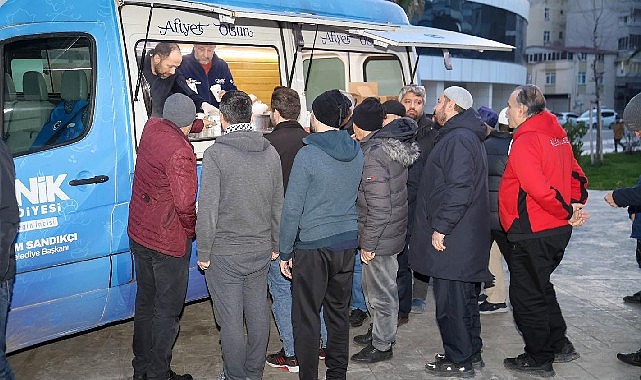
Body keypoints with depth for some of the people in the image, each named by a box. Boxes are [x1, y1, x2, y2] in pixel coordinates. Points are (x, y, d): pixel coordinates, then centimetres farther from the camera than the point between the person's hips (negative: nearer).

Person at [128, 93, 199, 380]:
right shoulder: (180, 153, -24)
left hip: (138, 233, 8)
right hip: (169, 242, -8)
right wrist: (192, 230, -8)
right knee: (167, 311, 6)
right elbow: (185, 203, -29)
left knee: (145, 301, 21)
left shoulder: (151, 128, 0)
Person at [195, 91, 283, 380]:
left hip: (224, 254, -5)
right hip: (260, 251, 6)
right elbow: (278, 205, 8)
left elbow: (208, 209, -16)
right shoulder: (270, 152, 2)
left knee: (231, 321, 6)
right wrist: (274, 244, 19)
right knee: (258, 313, 16)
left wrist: (203, 253, -6)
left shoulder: (216, 153, -14)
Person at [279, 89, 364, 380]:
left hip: (312, 246, -6)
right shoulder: (357, 153, 4)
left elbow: (292, 208, -12)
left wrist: (285, 252, -6)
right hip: (347, 243, 6)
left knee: (306, 316, 5)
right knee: (339, 312, 16)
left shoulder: (308, 154, -14)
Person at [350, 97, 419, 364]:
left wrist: (368, 243, -17)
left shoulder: (372, 156, -24)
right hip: (395, 229, 9)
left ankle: (382, 346, 21)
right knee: (372, 286, 23)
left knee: (381, 291, 6)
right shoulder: (392, 145, 5)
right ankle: (379, 332, 40)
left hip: (380, 237, -9)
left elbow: (379, 208, -25)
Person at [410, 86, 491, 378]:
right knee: (463, 297, 18)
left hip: (451, 240, -11)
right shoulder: (467, 136, 18)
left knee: (450, 300, -1)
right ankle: (472, 353, 29)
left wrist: (440, 228, -21)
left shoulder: (458, 139, -17)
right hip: (463, 237, 11)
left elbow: (458, 189, -26)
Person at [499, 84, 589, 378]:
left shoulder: (525, 142, -20)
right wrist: (575, 205, 6)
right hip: (558, 231, 10)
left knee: (527, 296, 4)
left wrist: (567, 212, -16)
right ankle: (559, 345, 31)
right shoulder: (556, 134, 10)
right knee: (541, 289, 24)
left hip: (532, 234, -9)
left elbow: (539, 190, -29)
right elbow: (577, 176, 15)